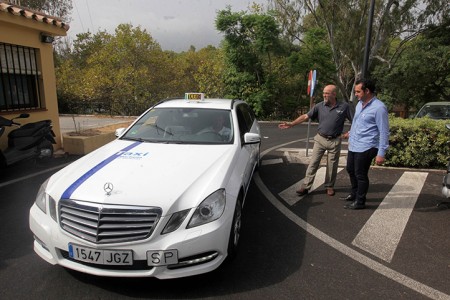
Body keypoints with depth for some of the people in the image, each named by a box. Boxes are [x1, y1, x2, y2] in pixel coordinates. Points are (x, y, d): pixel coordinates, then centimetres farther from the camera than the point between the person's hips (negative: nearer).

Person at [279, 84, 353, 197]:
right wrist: (291, 124, -14)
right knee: (313, 163, 0)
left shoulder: (344, 106, -6)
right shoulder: (320, 106, -3)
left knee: (332, 166, 9)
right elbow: (306, 116, -7)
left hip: (334, 141, -1)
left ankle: (329, 186, 28)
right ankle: (306, 186, 4)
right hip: (320, 139, 1)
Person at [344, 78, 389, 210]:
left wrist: (381, 153, -19)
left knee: (361, 175, 2)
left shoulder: (379, 107, -17)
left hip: (365, 148, -8)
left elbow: (384, 132, -17)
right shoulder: (360, 103, 8)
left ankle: (359, 202, 19)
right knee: (350, 170, 21)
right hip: (353, 146, 8)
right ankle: (354, 193, 41)